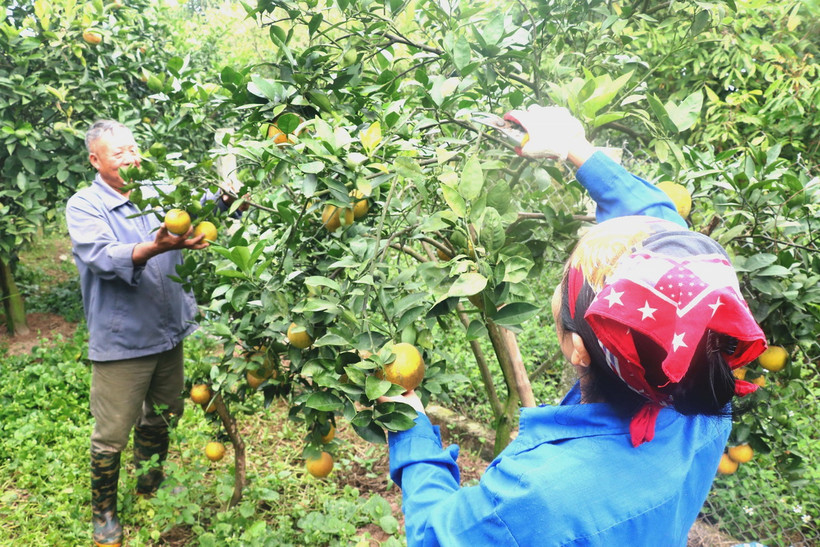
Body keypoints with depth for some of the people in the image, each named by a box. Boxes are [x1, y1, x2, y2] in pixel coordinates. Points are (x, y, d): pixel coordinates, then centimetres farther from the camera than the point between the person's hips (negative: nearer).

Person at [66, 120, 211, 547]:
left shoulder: (157, 195, 5)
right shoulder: (84, 206, -9)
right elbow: (105, 258, -24)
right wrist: (156, 247, -42)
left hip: (169, 334, 5)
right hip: (120, 341, -5)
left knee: (160, 420, 22)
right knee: (112, 435, 7)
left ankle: (150, 484, 45)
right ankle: (103, 512, 29)